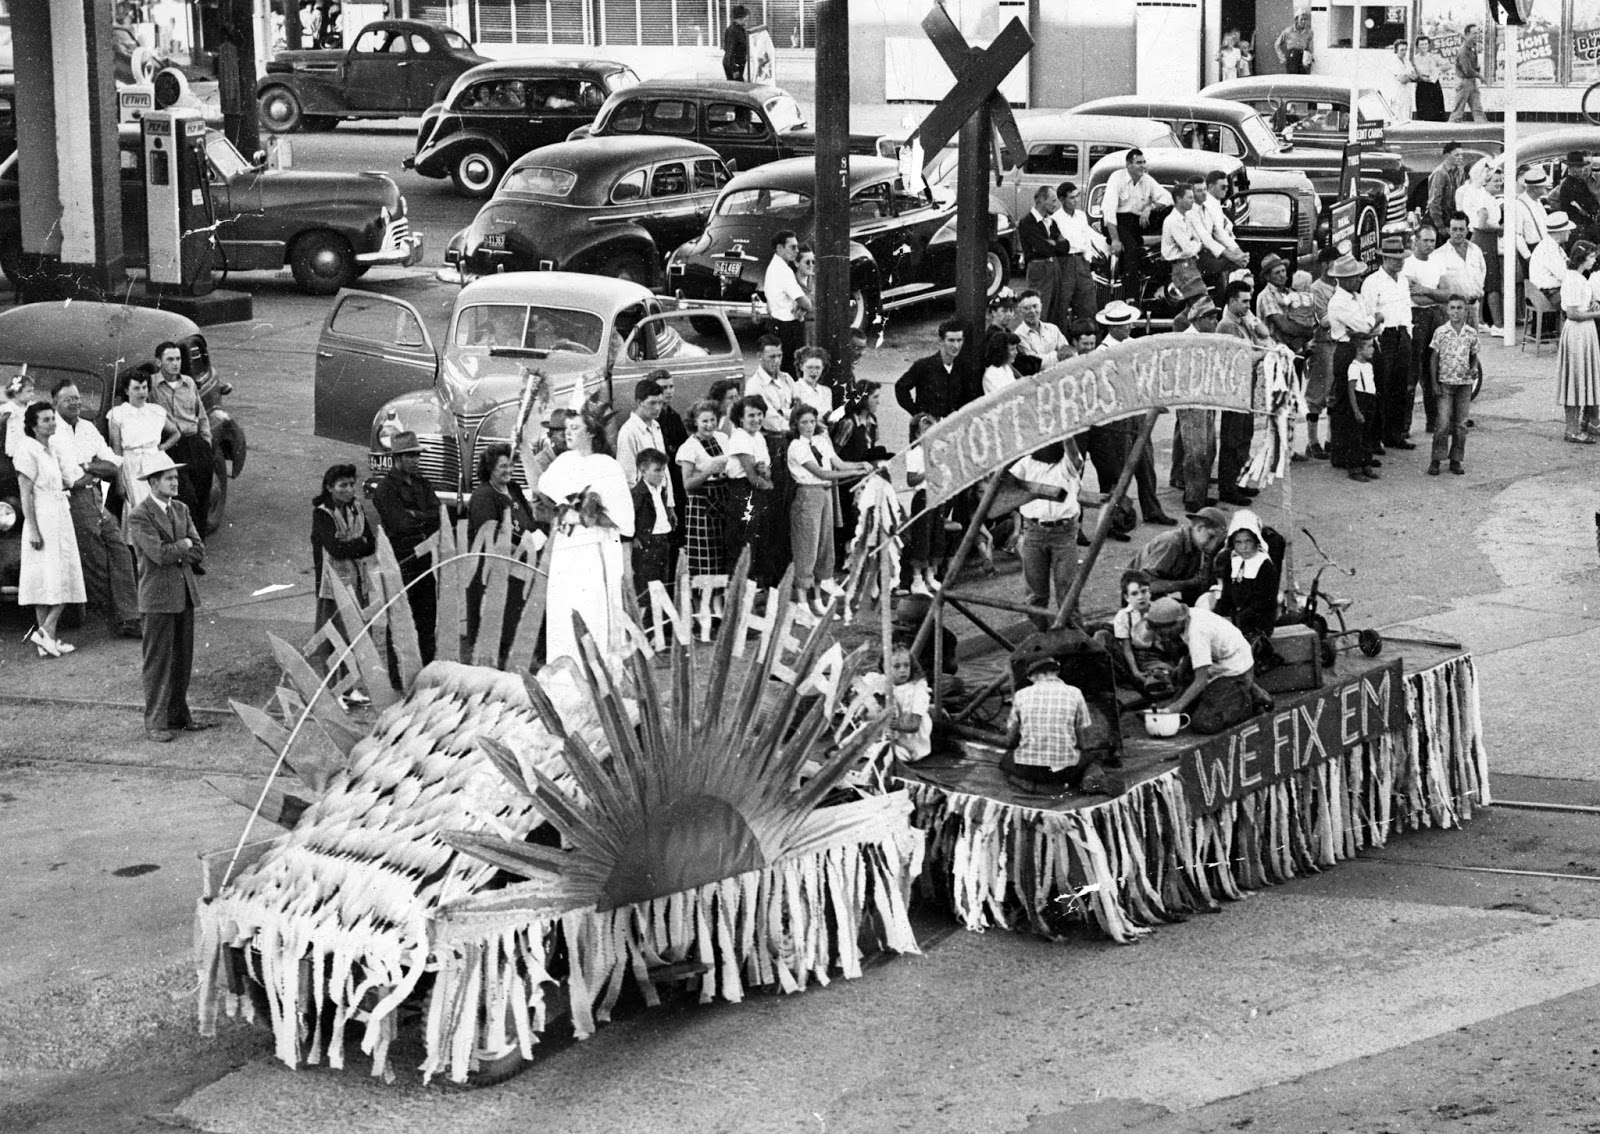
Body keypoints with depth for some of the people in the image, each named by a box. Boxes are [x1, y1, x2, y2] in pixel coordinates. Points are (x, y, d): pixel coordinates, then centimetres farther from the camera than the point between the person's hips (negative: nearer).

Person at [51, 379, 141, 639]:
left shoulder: (88, 429, 14)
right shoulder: (52, 434, -9)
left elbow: (115, 465, 9)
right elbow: (73, 479, -15)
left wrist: (87, 467, -8)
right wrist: (100, 469, 0)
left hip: (97, 499, 7)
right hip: (75, 502, -7)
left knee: (120, 552, 0)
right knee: (96, 564, -3)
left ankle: (130, 618, 0)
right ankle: (118, 623, 3)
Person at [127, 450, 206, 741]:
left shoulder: (181, 509, 10)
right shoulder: (141, 516, -12)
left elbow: (199, 553, 5)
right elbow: (159, 554, -21)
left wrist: (172, 553, -9)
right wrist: (184, 545, -5)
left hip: (185, 593, 7)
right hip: (159, 597, -7)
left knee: (183, 659, 11)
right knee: (158, 661, -2)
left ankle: (178, 715, 21)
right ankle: (155, 722, 3)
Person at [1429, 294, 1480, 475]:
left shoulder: (1471, 334, 2)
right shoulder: (1441, 332, -4)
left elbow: (1474, 356, 14)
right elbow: (1434, 357, 0)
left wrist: (1474, 369, -7)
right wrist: (1434, 383, -4)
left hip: (1464, 383, 2)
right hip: (1445, 383, -2)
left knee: (1460, 424, 5)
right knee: (1444, 423, -8)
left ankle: (1456, 460, 14)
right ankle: (1436, 459, 2)